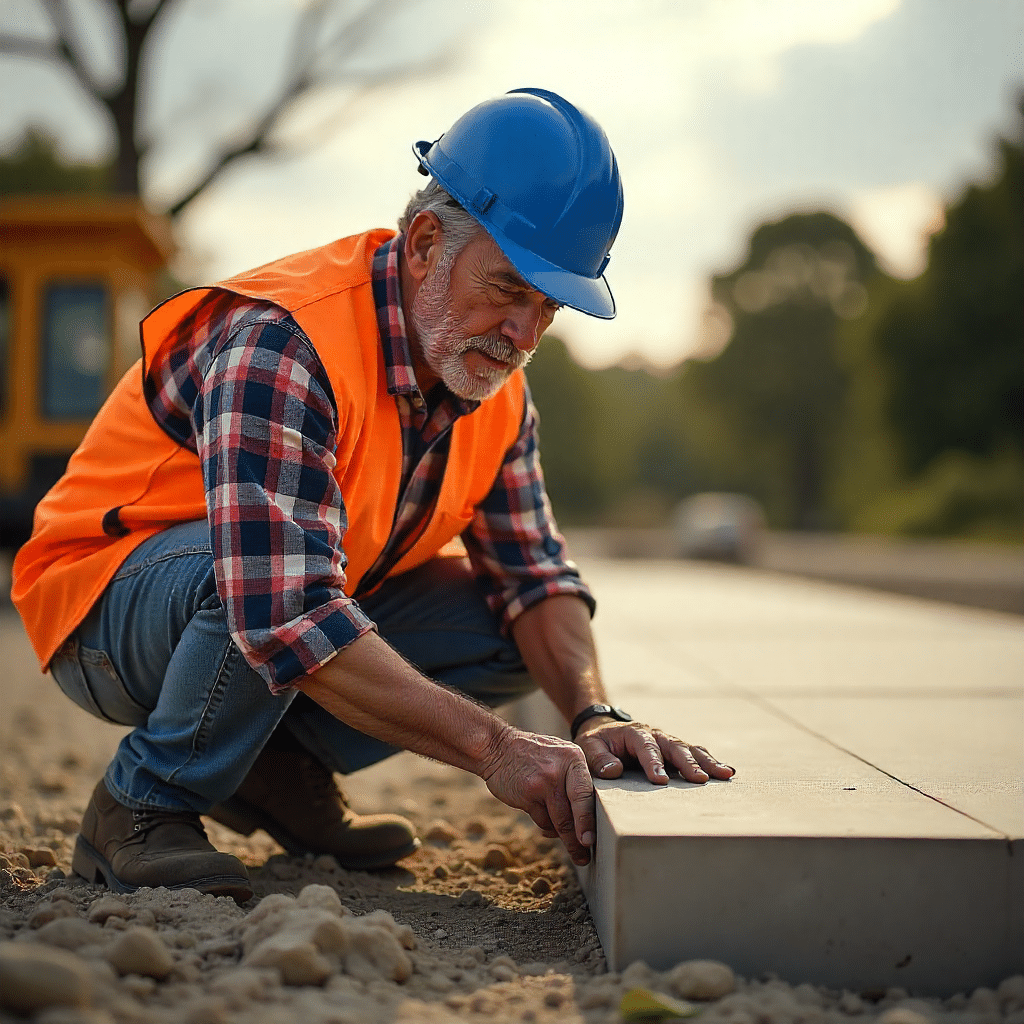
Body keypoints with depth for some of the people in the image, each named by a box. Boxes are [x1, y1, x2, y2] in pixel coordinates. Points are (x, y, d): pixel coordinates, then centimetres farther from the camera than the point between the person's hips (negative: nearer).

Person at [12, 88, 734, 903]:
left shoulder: (497, 383, -6)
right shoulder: (281, 346, -33)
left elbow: (533, 573, -2)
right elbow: (286, 618, -41)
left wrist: (595, 715, -22)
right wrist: (493, 745, -41)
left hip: (315, 606, 7)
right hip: (108, 603, -7)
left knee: (522, 632, -7)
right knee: (253, 572, -39)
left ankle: (280, 767, 5)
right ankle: (144, 804, -13)